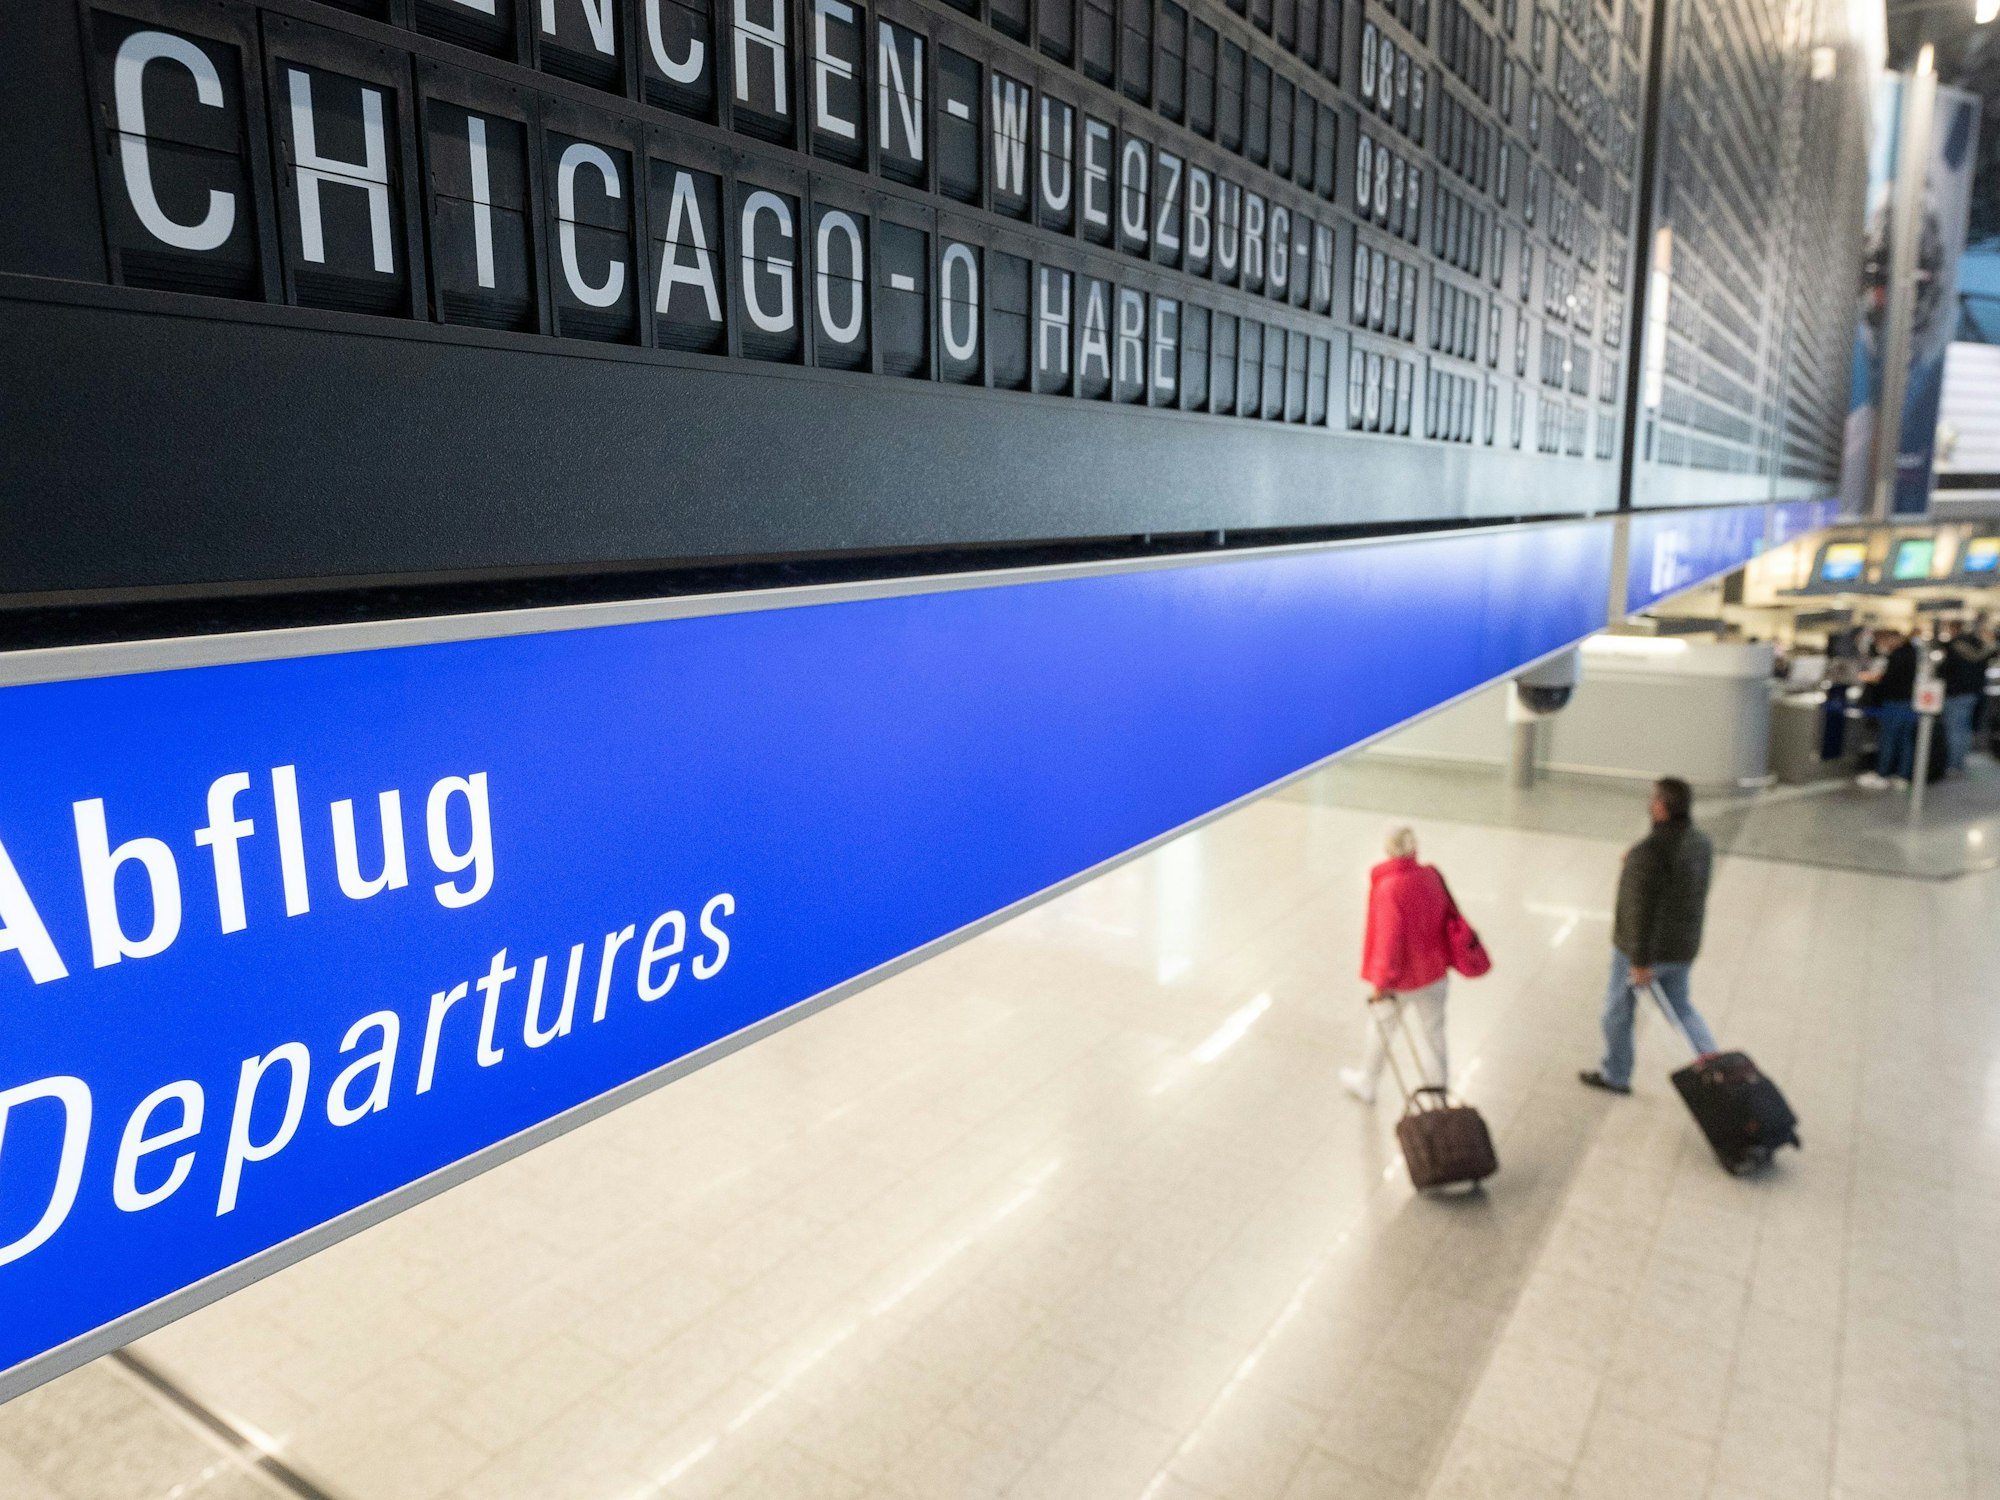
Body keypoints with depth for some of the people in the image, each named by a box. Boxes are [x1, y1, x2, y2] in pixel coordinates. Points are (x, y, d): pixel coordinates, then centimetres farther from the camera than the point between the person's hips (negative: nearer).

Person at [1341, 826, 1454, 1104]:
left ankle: (1365, 1084, 41)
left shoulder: (1388, 889, -29)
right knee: (1435, 1030, 23)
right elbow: (1448, 918, 1)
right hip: (1434, 972, 5)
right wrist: (1443, 958, 15)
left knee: (1379, 1028, 19)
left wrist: (1380, 982, -15)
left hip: (1400, 979, -5)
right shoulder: (1431, 877, -11)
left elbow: (1389, 939, -26)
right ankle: (1439, 1084, 44)